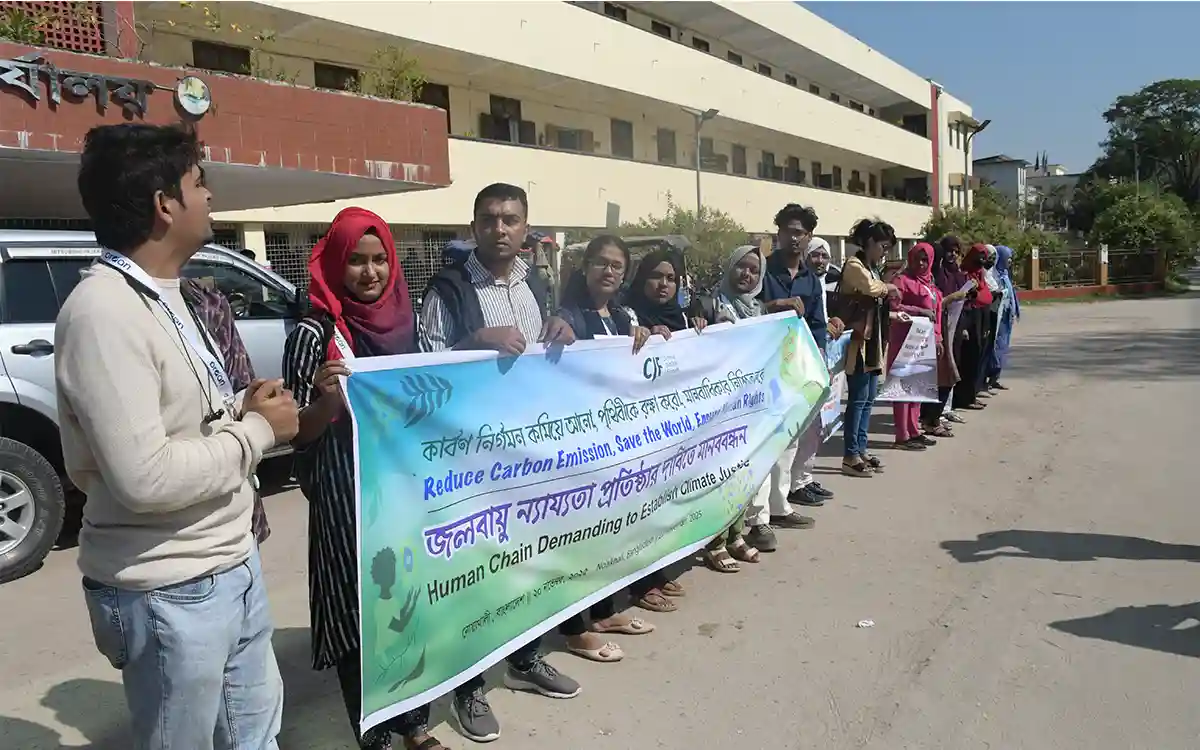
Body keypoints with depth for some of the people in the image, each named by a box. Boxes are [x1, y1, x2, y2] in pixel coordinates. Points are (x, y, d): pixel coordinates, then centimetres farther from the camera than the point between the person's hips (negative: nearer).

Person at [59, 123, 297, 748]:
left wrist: (241, 410, -3)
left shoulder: (164, 295, 9)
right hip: (169, 593, -9)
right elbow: (144, 477, -28)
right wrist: (256, 430, -17)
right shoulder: (104, 309, -22)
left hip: (232, 563, 9)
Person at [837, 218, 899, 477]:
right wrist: (889, 288, -10)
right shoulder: (854, 265, -10)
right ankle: (850, 456, -3)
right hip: (858, 342, -10)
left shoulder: (871, 268, 20)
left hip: (872, 342, 10)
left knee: (868, 399, 11)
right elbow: (872, 288, -28)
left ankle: (861, 449, 18)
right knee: (858, 399, -8)